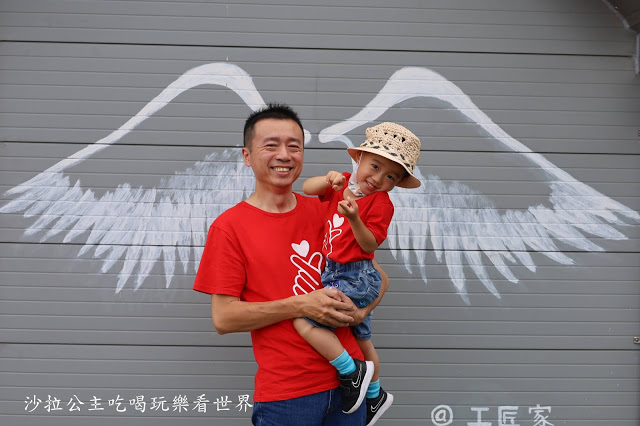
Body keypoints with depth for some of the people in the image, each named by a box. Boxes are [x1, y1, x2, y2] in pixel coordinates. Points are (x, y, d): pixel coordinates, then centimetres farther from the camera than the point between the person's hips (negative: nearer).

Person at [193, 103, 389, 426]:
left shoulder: (323, 211, 6)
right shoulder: (229, 227, -6)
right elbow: (223, 318, -10)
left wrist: (360, 310, -8)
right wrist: (300, 305, -18)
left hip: (347, 381, 4)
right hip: (284, 395, -4)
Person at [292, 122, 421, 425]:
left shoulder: (381, 203, -13)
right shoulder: (344, 184, 6)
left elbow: (370, 245, -18)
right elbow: (306, 189, 6)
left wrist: (354, 218, -33)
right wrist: (329, 178, -12)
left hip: (356, 278, -8)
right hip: (336, 273, 8)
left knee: (304, 321, -22)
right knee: (360, 338, 24)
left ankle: (352, 372, -9)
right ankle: (375, 395, 44)